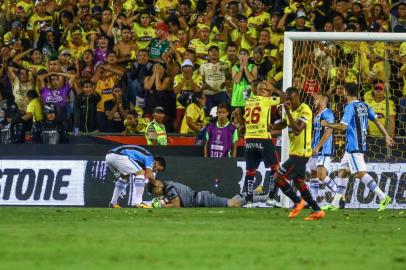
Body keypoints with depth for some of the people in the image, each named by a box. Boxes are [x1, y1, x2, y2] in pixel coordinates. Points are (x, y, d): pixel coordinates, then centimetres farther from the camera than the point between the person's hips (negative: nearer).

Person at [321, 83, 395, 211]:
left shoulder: (350, 107, -13)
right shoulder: (364, 106, 11)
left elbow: (342, 126, -19)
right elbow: (377, 121, 11)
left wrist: (327, 124, -5)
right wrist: (386, 136, 17)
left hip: (353, 146, -9)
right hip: (362, 144, 9)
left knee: (361, 173, -12)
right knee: (342, 171, 14)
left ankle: (382, 197, -21)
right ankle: (335, 203, 16)